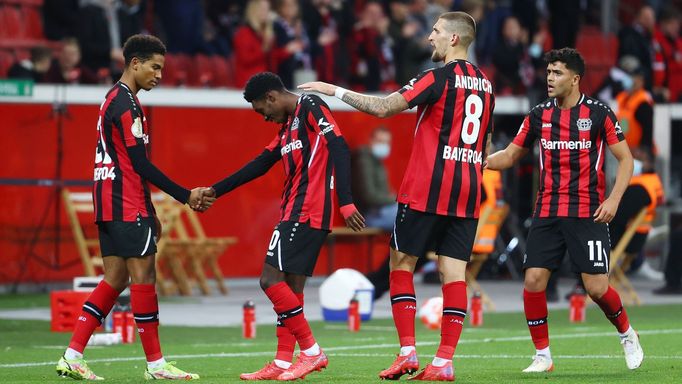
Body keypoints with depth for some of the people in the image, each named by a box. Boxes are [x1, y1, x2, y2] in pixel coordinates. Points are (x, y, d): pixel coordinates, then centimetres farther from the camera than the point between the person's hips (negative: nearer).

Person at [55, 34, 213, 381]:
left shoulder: (114, 100, 19)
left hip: (110, 204, 10)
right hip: (125, 205, -10)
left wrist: (148, 212, 23)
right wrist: (186, 196, -14)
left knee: (115, 278, 8)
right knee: (143, 275, -6)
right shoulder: (126, 104, -13)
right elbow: (141, 165, -17)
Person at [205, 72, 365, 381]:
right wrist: (214, 191, 29)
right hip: (296, 214, 10)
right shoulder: (288, 126, 22)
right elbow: (259, 166, 28)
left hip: (305, 213, -10)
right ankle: (282, 363, 8)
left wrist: (345, 202, -24)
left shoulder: (311, 107, -6)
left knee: (271, 279, -12)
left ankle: (312, 352, -10)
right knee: (291, 289, 8)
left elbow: (339, 149, -16)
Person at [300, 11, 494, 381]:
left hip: (427, 189, -6)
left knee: (401, 262, 6)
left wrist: (334, 90, -8)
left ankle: (408, 351, -2)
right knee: (454, 271, 2)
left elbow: (384, 107, -15)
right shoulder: (484, 84, 13)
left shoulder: (440, 77, -9)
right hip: (468, 194, 6)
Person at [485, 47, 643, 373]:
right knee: (533, 280, -9)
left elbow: (625, 158, 2)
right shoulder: (538, 115, 6)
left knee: (597, 288, -9)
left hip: (588, 213, -3)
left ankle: (627, 334, 21)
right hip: (547, 212, 3)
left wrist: (613, 199, -11)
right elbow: (511, 155, 14)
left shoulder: (599, 113, -3)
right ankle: (542, 356, 5)